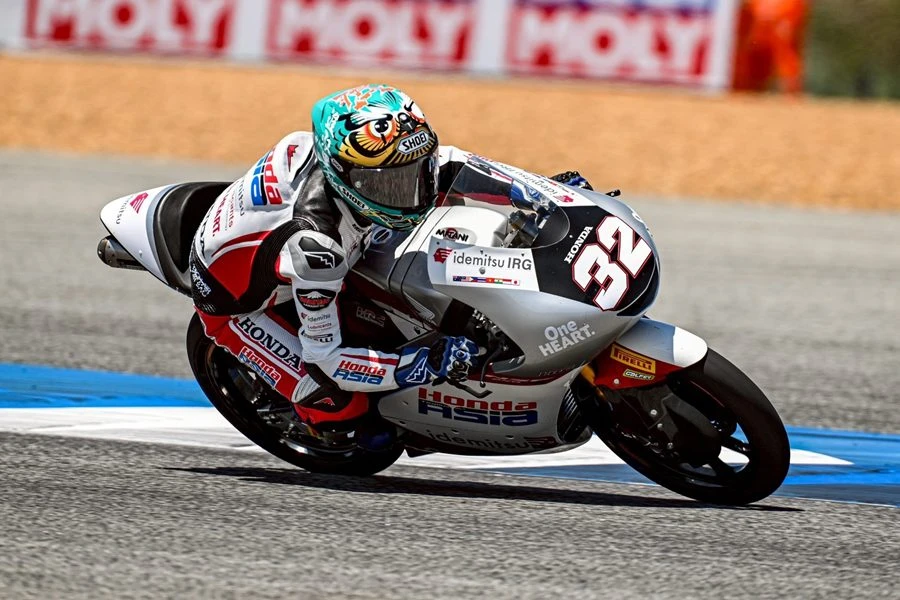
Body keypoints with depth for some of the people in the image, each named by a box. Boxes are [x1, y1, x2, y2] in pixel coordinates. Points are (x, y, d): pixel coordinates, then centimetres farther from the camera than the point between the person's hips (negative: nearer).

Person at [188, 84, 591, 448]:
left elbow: (441, 162, -4)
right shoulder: (316, 244, -44)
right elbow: (323, 359, -36)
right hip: (236, 302, -7)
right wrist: (428, 364, -42)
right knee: (338, 407, -19)